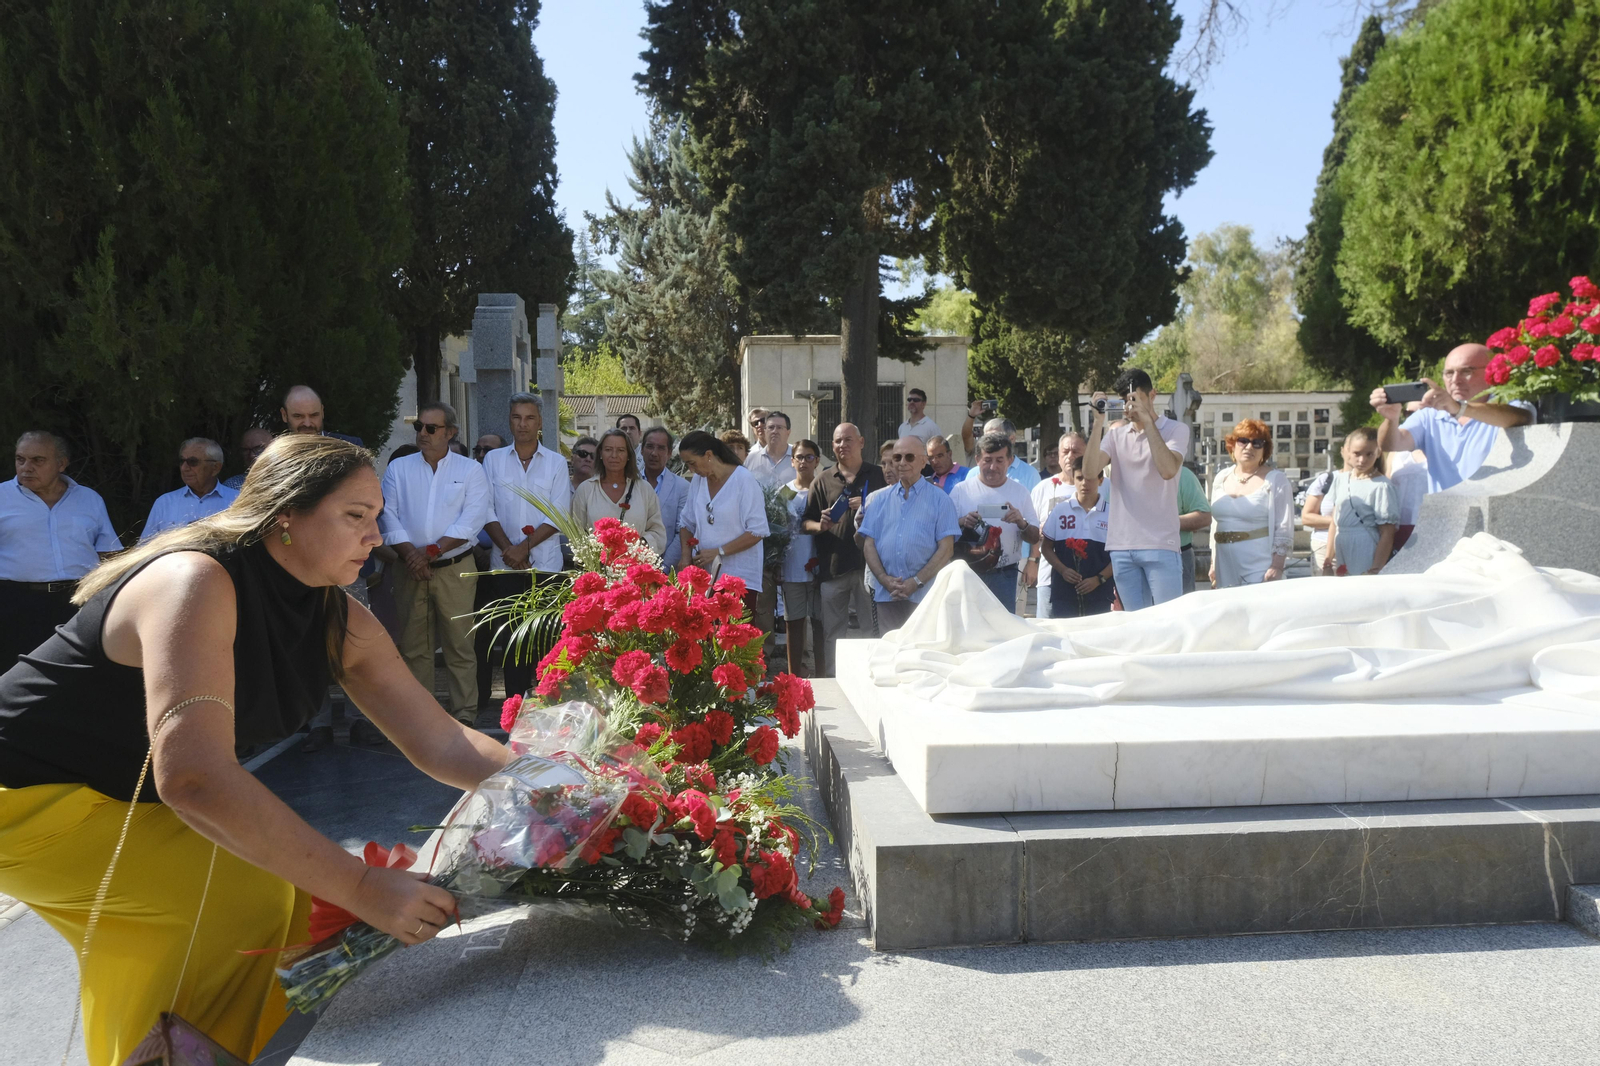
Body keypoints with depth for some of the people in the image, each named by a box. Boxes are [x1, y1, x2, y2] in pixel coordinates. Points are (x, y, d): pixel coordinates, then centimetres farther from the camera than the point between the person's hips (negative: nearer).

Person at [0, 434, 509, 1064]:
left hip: (134, 795, 8)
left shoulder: (344, 624, -6)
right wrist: (361, 887, -42)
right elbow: (191, 775, -42)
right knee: (249, 892, -21)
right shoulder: (197, 583, -31)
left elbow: (439, 742, -5)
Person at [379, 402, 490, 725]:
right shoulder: (398, 469, 11)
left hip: (455, 568, -2)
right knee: (414, 646, 6)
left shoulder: (470, 470, 5)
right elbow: (389, 516, 3)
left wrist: (432, 550, -14)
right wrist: (410, 555, -11)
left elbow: (472, 520, -6)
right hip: (409, 570, 2)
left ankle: (465, 713, 3)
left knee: (459, 644, -4)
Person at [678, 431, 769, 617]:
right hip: (703, 574, 5)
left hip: (738, 575, -5)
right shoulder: (698, 481, 10)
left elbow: (758, 531, -10)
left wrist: (719, 552, -13)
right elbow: (687, 523, 17)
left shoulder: (744, 480, -8)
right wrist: (686, 558, 1)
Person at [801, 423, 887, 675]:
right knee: (832, 633, 7)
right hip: (832, 566, 2)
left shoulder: (879, 476, 8)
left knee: (873, 630, 1)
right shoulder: (822, 481, 12)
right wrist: (821, 525, -9)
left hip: (868, 565, -2)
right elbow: (807, 523, 12)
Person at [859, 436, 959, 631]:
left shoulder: (940, 500, 4)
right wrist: (884, 579, -7)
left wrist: (916, 582, -12)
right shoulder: (879, 499, 14)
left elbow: (946, 549, -3)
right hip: (886, 596, 3)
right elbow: (868, 544, 9)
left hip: (924, 596, -3)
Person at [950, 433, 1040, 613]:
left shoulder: (1020, 493, 6)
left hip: (1004, 576, 1)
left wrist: (1021, 523, -15)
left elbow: (1035, 538, 6)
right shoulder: (961, 490, 1)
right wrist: (961, 523, -17)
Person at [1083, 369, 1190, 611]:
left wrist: (1147, 421, -14)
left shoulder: (1175, 429, 3)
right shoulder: (1116, 432, 12)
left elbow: (1168, 470, -16)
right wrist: (1099, 422, -8)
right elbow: (1090, 472, -2)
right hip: (1122, 545, 4)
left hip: (1160, 545, -4)